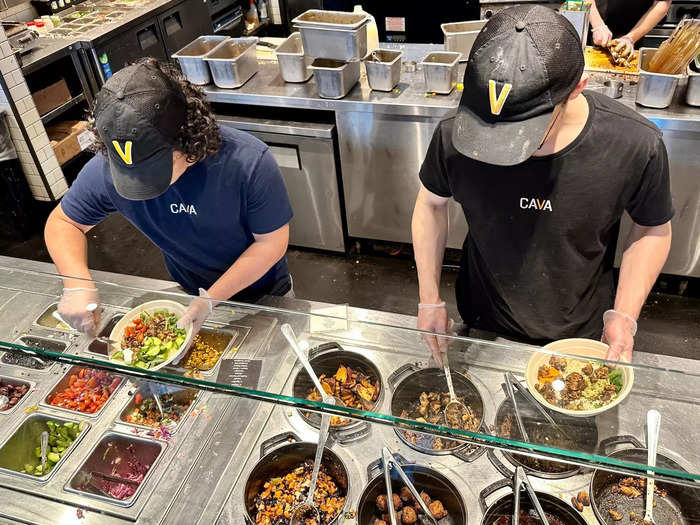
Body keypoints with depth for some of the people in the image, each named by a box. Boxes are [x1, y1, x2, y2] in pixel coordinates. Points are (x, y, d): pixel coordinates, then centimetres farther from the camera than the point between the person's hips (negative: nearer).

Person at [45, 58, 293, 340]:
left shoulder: (248, 161, -35)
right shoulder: (107, 167, -25)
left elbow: (272, 242, -25)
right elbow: (62, 222, -8)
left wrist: (212, 299, -29)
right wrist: (78, 283, -27)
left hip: (264, 294, -2)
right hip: (190, 295, 2)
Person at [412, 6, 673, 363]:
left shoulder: (636, 146, -27)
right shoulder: (455, 136, -26)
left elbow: (653, 229, -7)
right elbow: (432, 203, -7)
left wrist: (624, 315, -17)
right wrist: (430, 300, -7)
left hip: (578, 335, 0)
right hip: (483, 328, 1)